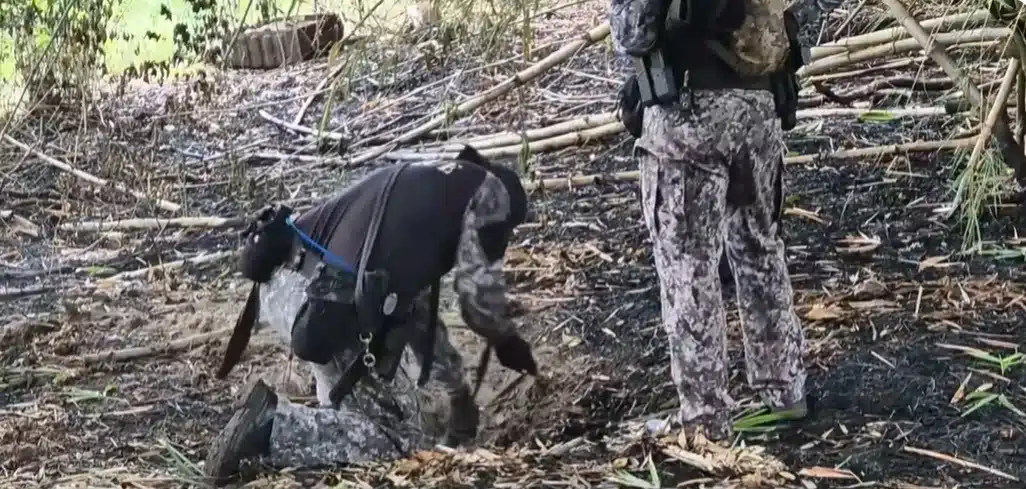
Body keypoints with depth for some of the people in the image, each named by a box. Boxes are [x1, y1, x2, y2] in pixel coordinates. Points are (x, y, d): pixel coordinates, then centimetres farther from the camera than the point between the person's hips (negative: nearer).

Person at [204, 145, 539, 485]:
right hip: (333, 313, -8)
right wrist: (506, 340, 27)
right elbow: (478, 293, 5)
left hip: (279, 285, 9)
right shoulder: (490, 189, 13)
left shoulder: (418, 181, 35)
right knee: (407, 438, 7)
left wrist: (457, 384, 48)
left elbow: (415, 300, 41)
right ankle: (270, 426, -9)